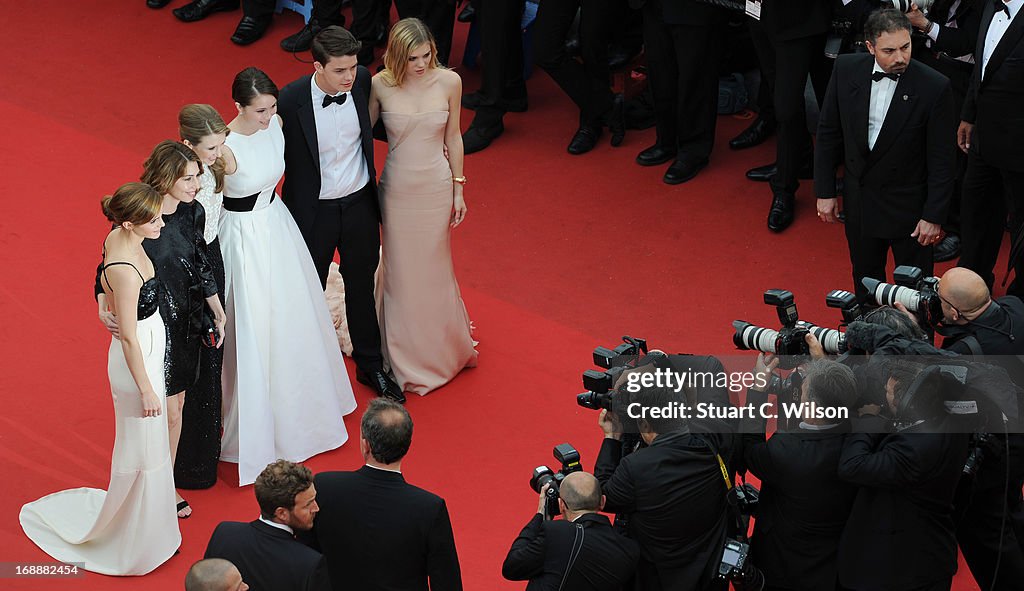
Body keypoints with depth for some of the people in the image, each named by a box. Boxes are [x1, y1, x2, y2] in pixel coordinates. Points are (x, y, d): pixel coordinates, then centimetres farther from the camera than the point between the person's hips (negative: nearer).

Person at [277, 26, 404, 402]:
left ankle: (370, 366, 41)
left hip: (359, 203, 3)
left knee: (362, 287, 21)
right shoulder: (291, 100, -26)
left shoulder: (362, 81, -14)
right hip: (314, 211, -3)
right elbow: (279, 158, -13)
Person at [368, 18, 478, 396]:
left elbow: (453, 137, 0)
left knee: (435, 267, 17)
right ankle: (407, 359, 29)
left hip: (436, 187, 1)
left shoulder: (449, 82, -11)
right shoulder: (380, 86, -15)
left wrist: (458, 189, 3)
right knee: (400, 269, 11)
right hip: (397, 190, -1)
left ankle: (442, 346, 40)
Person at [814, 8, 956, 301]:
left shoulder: (934, 87, -20)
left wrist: (934, 215, -12)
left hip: (909, 207, -3)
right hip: (859, 199, 3)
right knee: (865, 280, 21)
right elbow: (828, 132, 0)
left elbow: (941, 159, -13)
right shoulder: (846, 69, -11)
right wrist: (825, 191, 1)